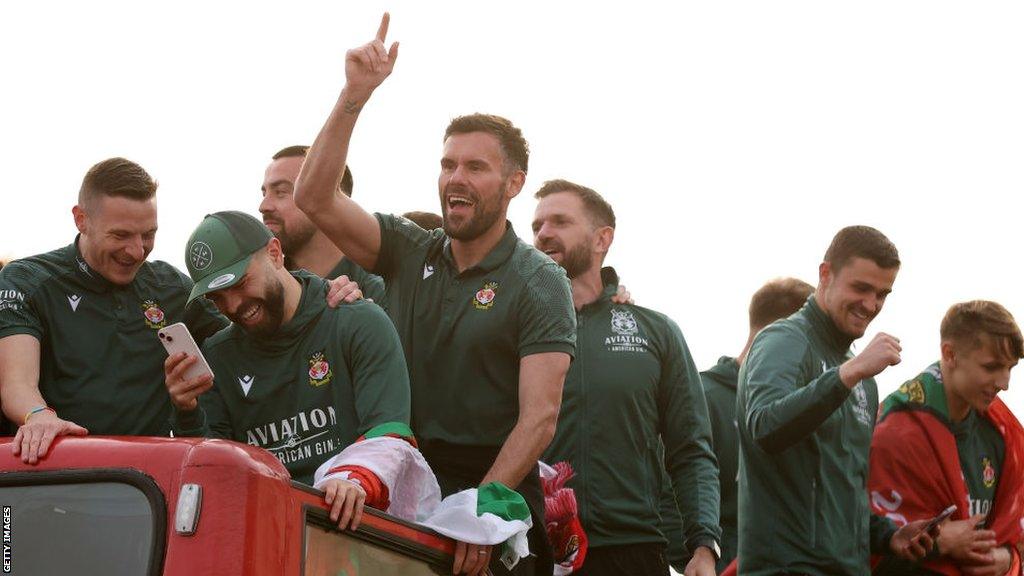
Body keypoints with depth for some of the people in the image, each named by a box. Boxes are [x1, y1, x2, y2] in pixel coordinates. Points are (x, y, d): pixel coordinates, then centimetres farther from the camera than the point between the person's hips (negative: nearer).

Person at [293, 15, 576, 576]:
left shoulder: (540, 284, -1)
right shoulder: (409, 251, 11)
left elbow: (539, 416, -11)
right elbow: (314, 198, -2)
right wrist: (353, 96, -11)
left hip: (497, 491, -3)